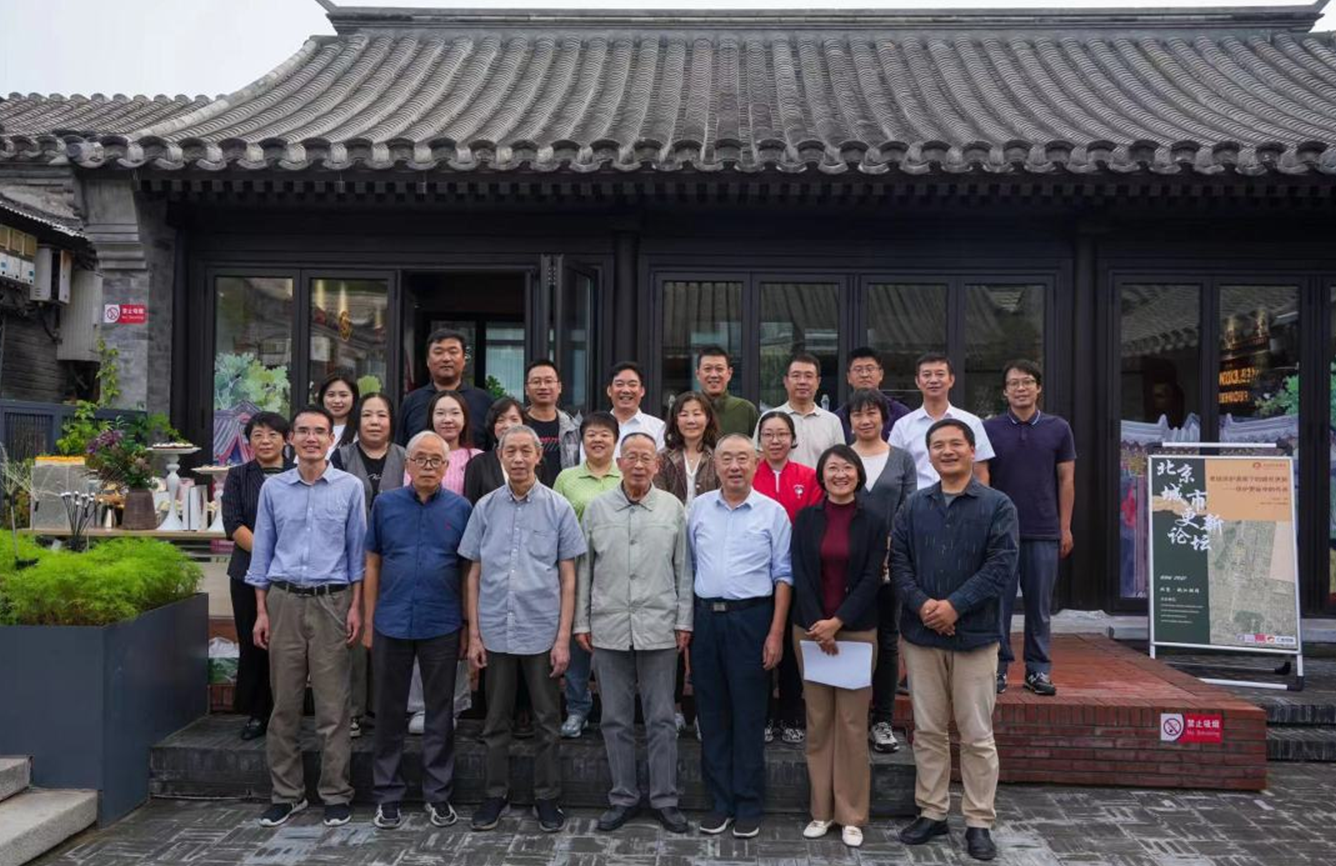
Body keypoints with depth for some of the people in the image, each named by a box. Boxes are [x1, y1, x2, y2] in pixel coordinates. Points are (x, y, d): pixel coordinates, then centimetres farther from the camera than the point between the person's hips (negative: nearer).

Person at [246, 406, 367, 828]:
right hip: (284, 601, 2)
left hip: (331, 602, -2)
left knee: (332, 705, 1)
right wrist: (261, 611, 5)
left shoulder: (350, 487, 0)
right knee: (284, 702, 8)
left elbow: (357, 551, 2)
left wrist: (355, 607, -4)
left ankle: (336, 794, 12)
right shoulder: (273, 487, 6)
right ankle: (286, 793, 20)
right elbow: (262, 551, 9)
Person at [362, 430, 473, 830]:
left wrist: (468, 625, 0)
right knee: (389, 712, 10)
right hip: (391, 625, 1)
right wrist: (368, 622, 3)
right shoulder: (385, 504, 3)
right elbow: (372, 565, 6)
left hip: (442, 627, -1)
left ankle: (438, 795, 22)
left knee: (440, 713, 9)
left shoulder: (460, 509, 0)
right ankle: (388, 795, 23)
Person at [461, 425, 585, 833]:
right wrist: (474, 635, 2)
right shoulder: (485, 507, 2)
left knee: (547, 722, 9)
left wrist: (563, 638, -6)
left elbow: (568, 577, -1)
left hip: (542, 633, -1)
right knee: (495, 722, 13)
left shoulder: (558, 508, -3)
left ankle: (546, 798, 23)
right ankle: (495, 794, 27)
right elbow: (474, 574, 6)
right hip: (496, 632, 2)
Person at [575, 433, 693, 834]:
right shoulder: (597, 508, 3)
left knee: (661, 719, 7)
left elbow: (683, 570, 4)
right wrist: (581, 622, 4)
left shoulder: (673, 508, 1)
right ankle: (623, 797, 23)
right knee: (616, 719, 10)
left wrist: (684, 621, 0)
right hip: (609, 628, 1)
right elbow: (583, 569, 6)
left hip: (659, 629, -1)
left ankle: (664, 798, 19)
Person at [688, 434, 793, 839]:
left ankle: (748, 807, 16)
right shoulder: (698, 508, 7)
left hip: (751, 618, -3)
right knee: (712, 713, 10)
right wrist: (685, 622, 5)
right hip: (706, 617, 3)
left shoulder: (772, 512, -2)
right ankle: (719, 802, 22)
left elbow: (782, 576, -2)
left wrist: (776, 633, -8)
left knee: (748, 715, 3)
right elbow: (689, 568, 11)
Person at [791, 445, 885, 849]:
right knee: (818, 720, 6)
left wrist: (838, 622, -14)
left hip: (856, 630, -1)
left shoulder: (873, 522, 2)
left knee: (852, 722, 1)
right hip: (810, 629, 1)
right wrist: (819, 625, -11)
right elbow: (799, 574, -1)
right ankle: (822, 810, 16)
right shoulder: (806, 518, 5)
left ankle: (852, 814, 11)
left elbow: (871, 579, -4)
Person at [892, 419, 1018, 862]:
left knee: (977, 735, 4)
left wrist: (955, 606, -17)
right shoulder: (914, 505, 9)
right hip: (920, 632, 3)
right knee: (928, 730, 11)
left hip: (974, 634, -3)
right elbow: (898, 560, 3)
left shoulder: (997, 505, -1)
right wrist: (920, 604, -13)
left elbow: (1001, 564, -10)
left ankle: (979, 822, 16)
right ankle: (932, 812, 23)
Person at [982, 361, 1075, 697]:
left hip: (1045, 532, 1)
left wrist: (1065, 527, 3)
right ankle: (998, 666, 13)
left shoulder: (1058, 429, 5)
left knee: (1039, 604, 8)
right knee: (999, 602, 3)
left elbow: (1066, 479, 6)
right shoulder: (990, 429, 2)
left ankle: (1038, 669, 18)